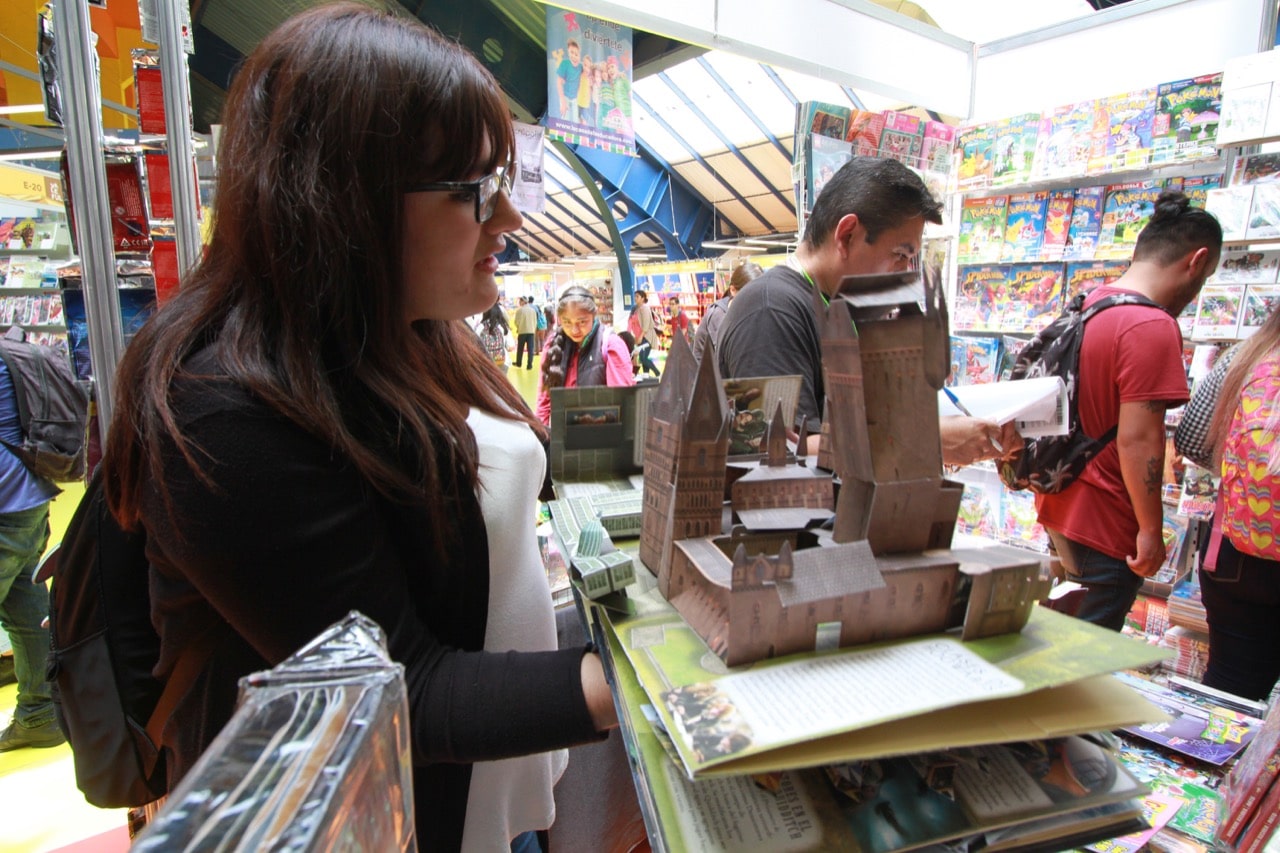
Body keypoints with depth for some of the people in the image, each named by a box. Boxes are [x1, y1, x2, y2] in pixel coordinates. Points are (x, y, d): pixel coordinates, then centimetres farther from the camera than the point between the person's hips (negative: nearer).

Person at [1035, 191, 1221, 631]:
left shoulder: (1087, 306, 8)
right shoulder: (1153, 327, -19)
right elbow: (1136, 438, -22)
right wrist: (1151, 530, -15)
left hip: (1057, 504, 9)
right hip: (1104, 525, -9)